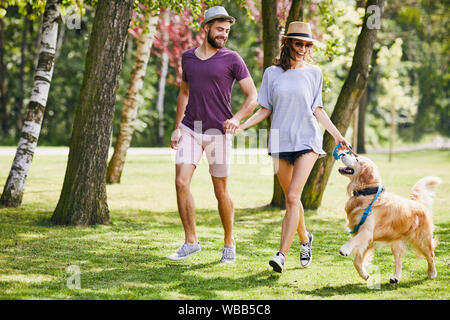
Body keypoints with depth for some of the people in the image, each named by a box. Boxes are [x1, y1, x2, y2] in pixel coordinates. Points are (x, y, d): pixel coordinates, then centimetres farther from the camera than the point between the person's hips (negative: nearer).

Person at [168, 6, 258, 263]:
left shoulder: (232, 60, -2)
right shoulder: (188, 57, 10)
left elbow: (253, 96, -2)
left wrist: (237, 118, -19)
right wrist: (177, 127, 17)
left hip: (218, 131, -3)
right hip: (190, 129, 3)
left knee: (221, 192, 3)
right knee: (181, 182, -11)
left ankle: (229, 242, 21)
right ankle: (191, 241, 0)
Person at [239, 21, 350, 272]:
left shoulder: (314, 72, 6)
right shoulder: (272, 73, 7)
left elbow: (318, 110, 10)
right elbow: (265, 110, 9)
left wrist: (338, 136, 6)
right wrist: (240, 126, -4)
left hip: (306, 140, -2)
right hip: (280, 140, 2)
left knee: (292, 197, -15)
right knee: (291, 198, 10)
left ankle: (282, 254, -19)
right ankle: (305, 239, 37)